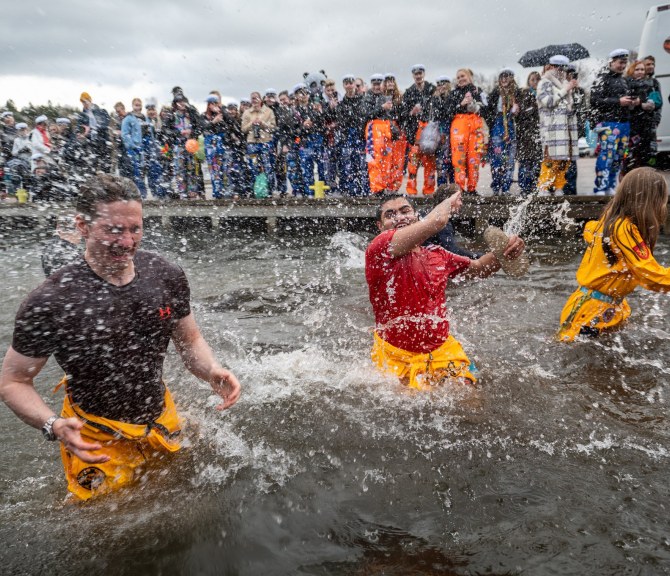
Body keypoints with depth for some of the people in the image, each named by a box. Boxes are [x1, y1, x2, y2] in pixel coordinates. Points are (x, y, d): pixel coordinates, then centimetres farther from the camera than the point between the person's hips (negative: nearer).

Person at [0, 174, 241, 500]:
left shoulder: (167, 277, -12)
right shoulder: (50, 303, -24)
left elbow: (189, 340, 1)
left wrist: (211, 371, -19)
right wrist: (53, 425, -30)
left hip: (163, 426, 5)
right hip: (97, 444, -4)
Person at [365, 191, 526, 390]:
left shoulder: (437, 255, 10)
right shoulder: (379, 250, -13)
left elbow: (477, 269, 24)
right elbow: (437, 221, -23)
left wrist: (505, 251, 4)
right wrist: (450, 201, -1)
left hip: (444, 353, 5)